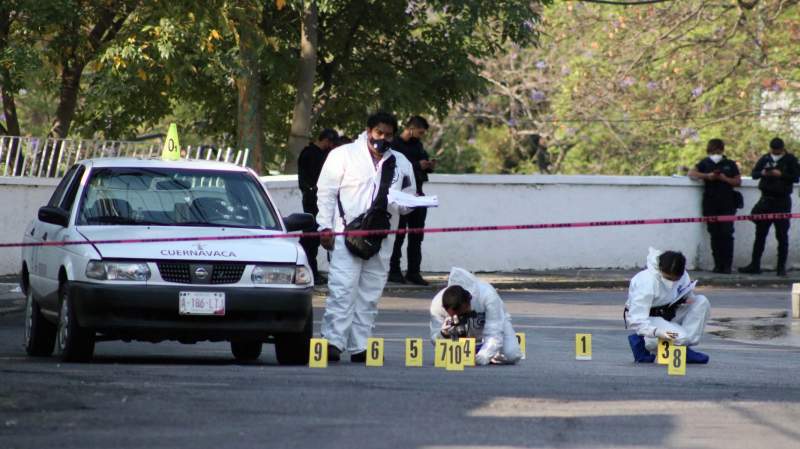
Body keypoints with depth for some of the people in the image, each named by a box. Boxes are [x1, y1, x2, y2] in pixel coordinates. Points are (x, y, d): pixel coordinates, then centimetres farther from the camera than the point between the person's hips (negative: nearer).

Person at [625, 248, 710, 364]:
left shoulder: (683, 276, -9)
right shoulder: (647, 282, -29)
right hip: (647, 318, -7)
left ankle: (684, 348, -12)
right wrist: (656, 332, -50)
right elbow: (636, 320, -34)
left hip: (668, 314, 7)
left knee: (702, 302, -13)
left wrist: (688, 298, -17)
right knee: (680, 336, -32)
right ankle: (642, 343, -8)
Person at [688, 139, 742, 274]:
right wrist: (707, 176, -11)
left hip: (727, 203, -1)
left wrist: (725, 179, -9)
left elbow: (738, 181, 8)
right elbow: (691, 173, 1)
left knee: (726, 233, -8)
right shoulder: (705, 164, 13)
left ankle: (727, 265, -7)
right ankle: (718, 264, 4)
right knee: (715, 234, 0)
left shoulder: (730, 164, 11)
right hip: (710, 204, 1)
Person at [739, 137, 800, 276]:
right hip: (766, 200, 3)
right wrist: (762, 173, -14)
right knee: (760, 234, 5)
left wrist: (781, 175, -22)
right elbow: (753, 173, 6)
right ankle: (755, 265, 10)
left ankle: (781, 267, 6)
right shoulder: (765, 159, 7)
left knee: (782, 236, 0)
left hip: (782, 202, -3)